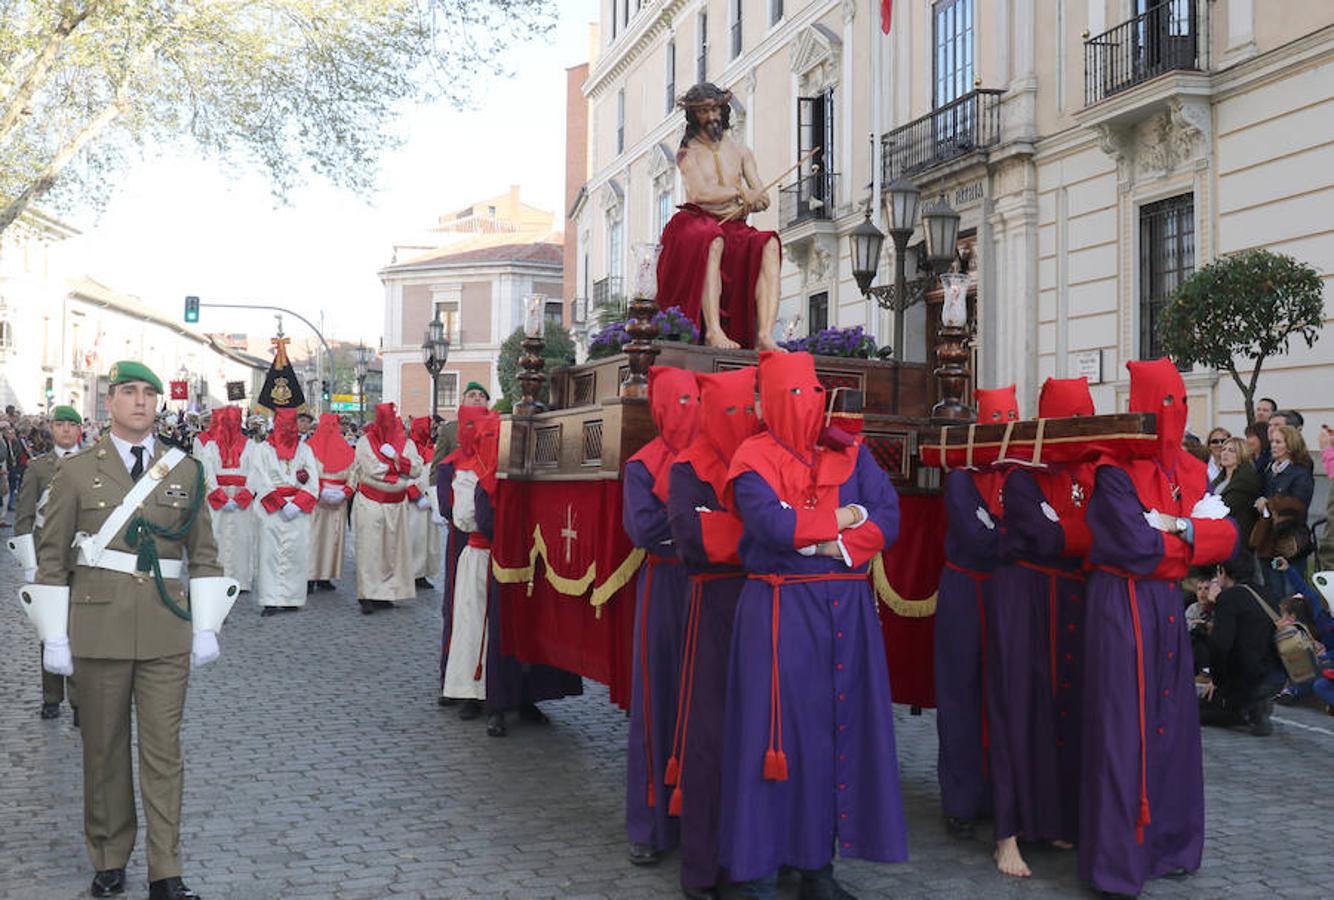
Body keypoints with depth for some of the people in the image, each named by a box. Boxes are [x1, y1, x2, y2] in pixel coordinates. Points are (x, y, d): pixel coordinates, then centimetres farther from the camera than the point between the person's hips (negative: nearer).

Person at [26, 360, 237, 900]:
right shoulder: (77, 471, 3)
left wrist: (206, 628, 3)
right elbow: (52, 558, 3)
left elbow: (203, 555, 10)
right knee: (104, 750, 8)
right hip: (99, 630, -1)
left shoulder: (186, 471, 7)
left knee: (164, 751, 1)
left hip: (166, 633, 1)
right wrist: (54, 636, -3)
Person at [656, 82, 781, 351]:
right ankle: (713, 331, -49)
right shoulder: (688, 152, 9)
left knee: (769, 245, -29)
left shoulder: (740, 152, 21)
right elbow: (700, 193, -9)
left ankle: (765, 336, -43)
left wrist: (744, 208, -12)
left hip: (733, 228, 4)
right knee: (713, 240, -40)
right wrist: (740, 192, -6)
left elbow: (761, 199, 9)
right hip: (696, 222, -4)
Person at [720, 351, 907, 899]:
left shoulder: (850, 453, 11)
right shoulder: (755, 458, -1)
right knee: (778, 731, -1)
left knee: (842, 729, 5)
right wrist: (841, 517, -6)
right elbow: (772, 525, -18)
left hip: (847, 607, 4)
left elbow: (887, 519, 0)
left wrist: (832, 546, -15)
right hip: (780, 609, -4)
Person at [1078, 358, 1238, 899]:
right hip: (1123, 606, -7)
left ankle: (1167, 840, 25)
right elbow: (1137, 545, -20)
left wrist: (1177, 529, -15)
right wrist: (1192, 535, -4)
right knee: (1124, 728, -3)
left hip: (1168, 605, 7)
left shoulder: (1189, 470, 10)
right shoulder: (1115, 470, -11)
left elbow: (1227, 536, 2)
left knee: (1172, 722, 11)